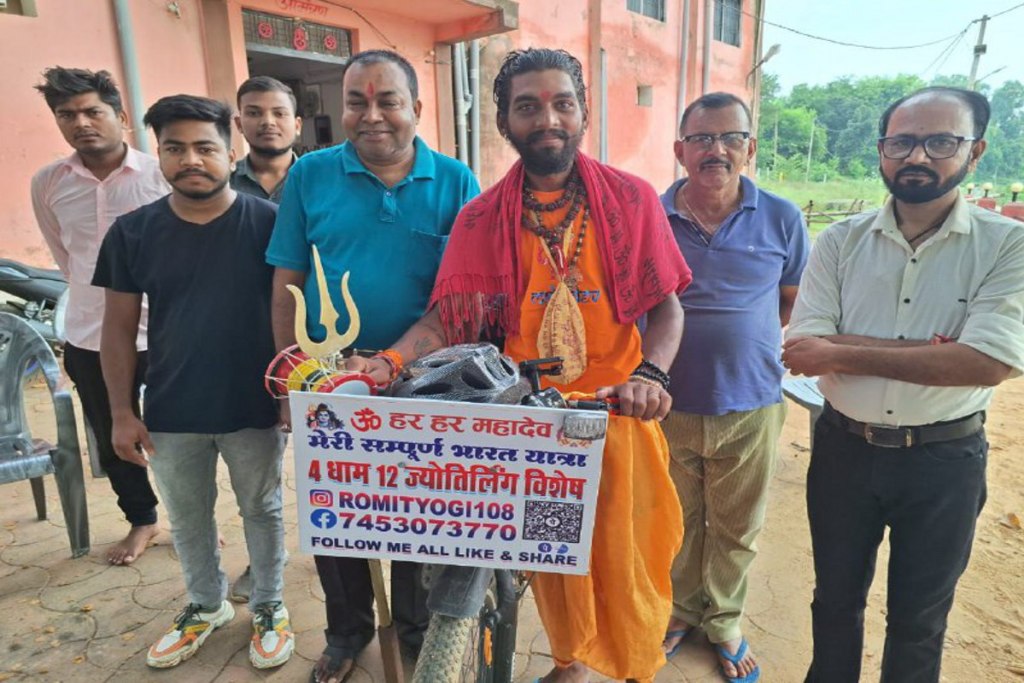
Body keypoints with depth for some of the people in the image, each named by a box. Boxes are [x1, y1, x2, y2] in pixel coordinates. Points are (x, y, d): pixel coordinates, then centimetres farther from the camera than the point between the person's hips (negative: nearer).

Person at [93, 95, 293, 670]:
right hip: (170, 414, 3)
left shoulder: (268, 222, -9)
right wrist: (122, 412, 0)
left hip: (253, 409, -2)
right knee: (187, 519, 20)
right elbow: (119, 328, 3)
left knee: (262, 511, 15)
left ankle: (270, 607, 37)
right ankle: (207, 605, 44)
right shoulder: (133, 232, -2)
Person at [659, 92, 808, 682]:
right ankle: (681, 610, 43)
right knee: (677, 523, 18)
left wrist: (767, 352, -2)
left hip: (751, 407, 1)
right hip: (669, 406, 0)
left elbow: (796, 298, 10)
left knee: (737, 530, 17)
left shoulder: (781, 219, -3)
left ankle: (724, 620, 41)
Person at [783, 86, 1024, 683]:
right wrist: (939, 351, -22)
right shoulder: (840, 242, -5)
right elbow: (804, 351, -15)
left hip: (944, 459, -1)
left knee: (919, 617, 19)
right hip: (844, 449, 2)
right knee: (836, 599, 22)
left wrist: (842, 353, -22)